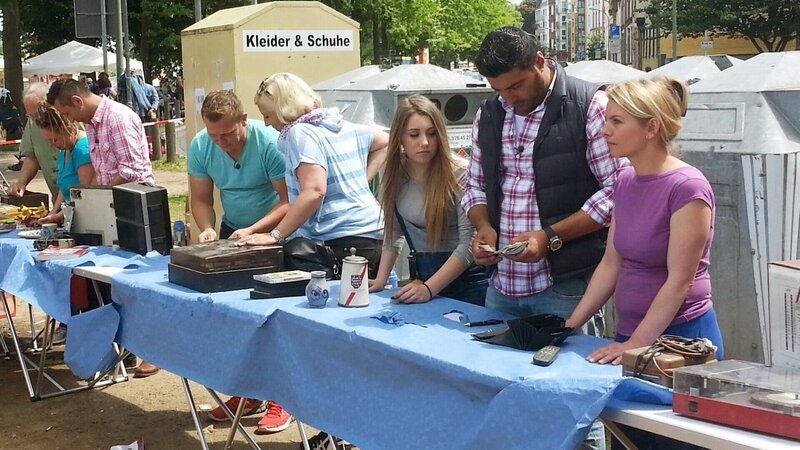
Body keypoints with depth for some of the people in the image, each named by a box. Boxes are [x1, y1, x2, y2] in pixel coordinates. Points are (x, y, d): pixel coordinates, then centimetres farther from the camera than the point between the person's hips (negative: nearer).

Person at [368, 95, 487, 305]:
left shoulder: (460, 174, -18)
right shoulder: (394, 175, -1)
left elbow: (468, 243, -21)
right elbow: (394, 233, 9)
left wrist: (428, 288, -27)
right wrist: (381, 280, -1)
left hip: (467, 279, -4)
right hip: (423, 275, 5)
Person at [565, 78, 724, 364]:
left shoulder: (687, 187, -17)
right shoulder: (625, 182, 4)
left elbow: (680, 281, -18)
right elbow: (611, 264, 8)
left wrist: (636, 345, -18)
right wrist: (570, 326, 4)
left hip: (682, 336, -6)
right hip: (629, 333, 6)